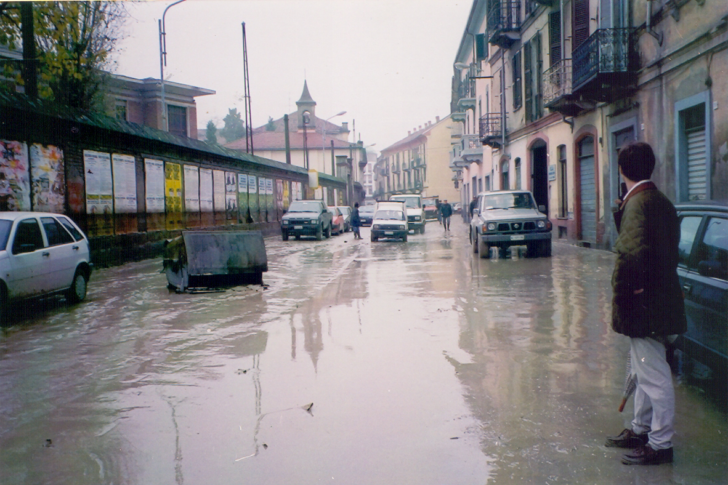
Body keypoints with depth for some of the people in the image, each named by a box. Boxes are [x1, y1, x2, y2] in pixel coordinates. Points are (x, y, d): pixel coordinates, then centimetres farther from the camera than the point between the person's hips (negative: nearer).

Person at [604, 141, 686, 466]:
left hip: (644, 305, -10)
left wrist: (625, 289, -22)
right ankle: (641, 429, 35)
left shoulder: (637, 204, -21)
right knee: (645, 371, 21)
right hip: (659, 298, 10)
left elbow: (633, 251, -34)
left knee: (655, 376, 0)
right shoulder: (662, 202, 11)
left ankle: (660, 443, 11)